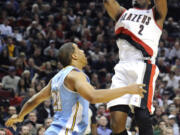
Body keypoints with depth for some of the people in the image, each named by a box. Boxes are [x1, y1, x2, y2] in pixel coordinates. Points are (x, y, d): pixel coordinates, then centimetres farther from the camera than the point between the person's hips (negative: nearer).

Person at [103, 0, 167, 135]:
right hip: (122, 69, 4)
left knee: (142, 117, -19)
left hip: (144, 67, -4)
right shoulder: (122, 13, 26)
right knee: (117, 122, -7)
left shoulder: (155, 14, 17)